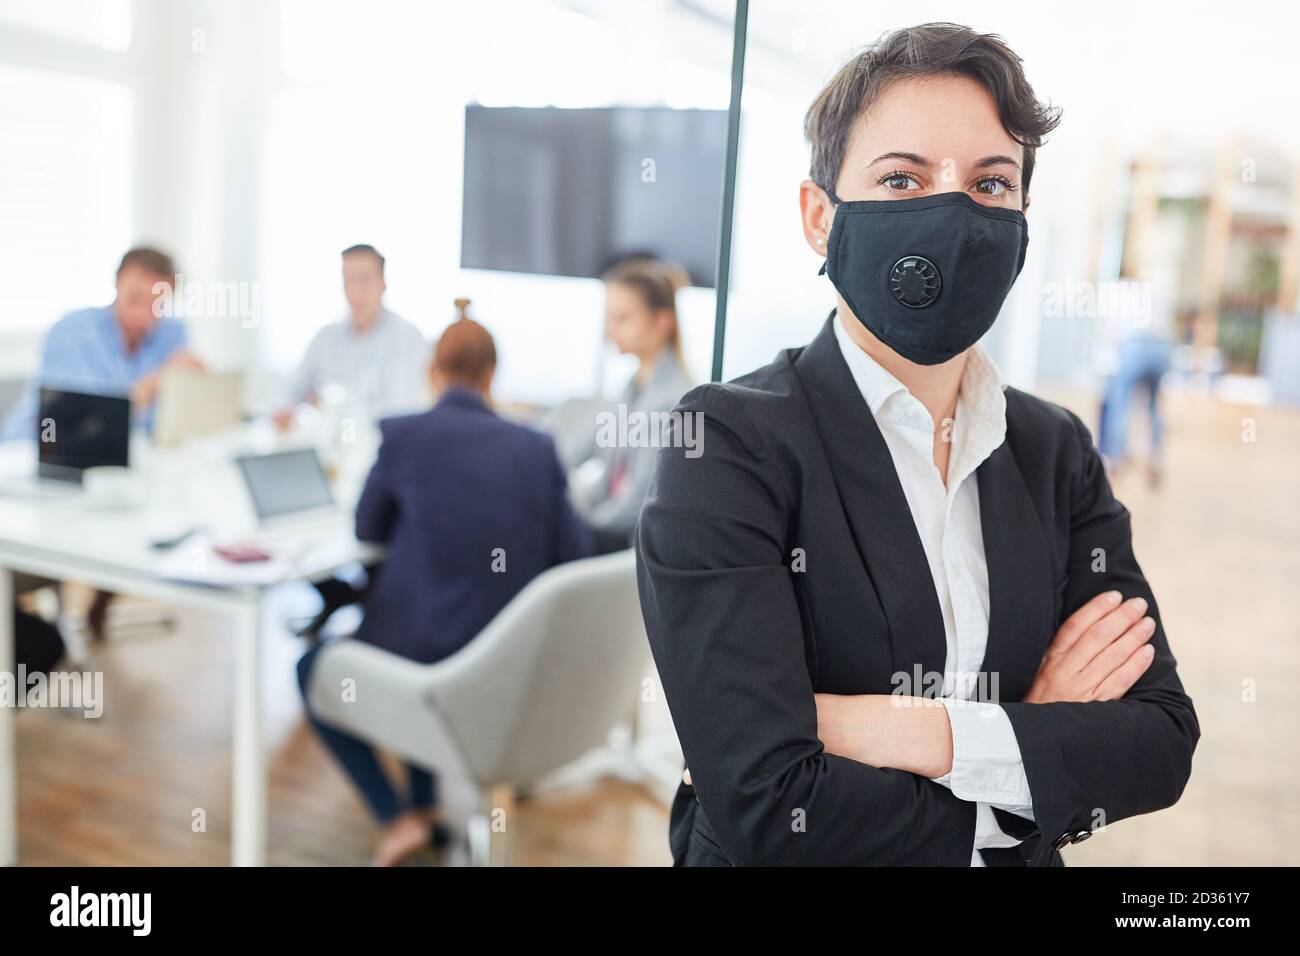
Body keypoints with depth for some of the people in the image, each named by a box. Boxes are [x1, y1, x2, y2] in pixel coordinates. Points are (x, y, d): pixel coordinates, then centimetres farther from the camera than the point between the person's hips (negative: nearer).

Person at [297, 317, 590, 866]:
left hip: (425, 656, -4)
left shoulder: (401, 434, -8)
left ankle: (398, 818, 14)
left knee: (311, 668, 27)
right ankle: (428, 805, 33)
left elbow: (368, 529, 8)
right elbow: (573, 559, 2)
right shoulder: (537, 447, -1)